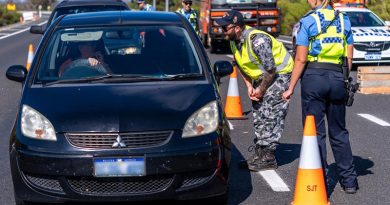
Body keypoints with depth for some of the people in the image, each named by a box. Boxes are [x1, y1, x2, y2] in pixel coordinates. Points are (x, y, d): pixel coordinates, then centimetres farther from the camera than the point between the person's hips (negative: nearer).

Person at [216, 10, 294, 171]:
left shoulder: (257, 40, -30)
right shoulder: (234, 41, -2)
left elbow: (271, 69, -26)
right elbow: (240, 66, 10)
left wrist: (261, 90, -15)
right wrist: (249, 86, 1)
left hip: (280, 73, -9)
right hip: (261, 76, 9)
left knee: (270, 116, -14)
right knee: (258, 112, 14)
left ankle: (267, 158, -12)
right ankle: (260, 146, 26)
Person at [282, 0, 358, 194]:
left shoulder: (308, 21, -6)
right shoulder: (344, 20, 8)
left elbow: (301, 60, -9)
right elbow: (349, 58, 8)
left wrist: (291, 88, -3)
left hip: (314, 76, -4)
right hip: (337, 78, 4)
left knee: (315, 131, 4)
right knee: (339, 131, 15)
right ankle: (349, 180, 19)